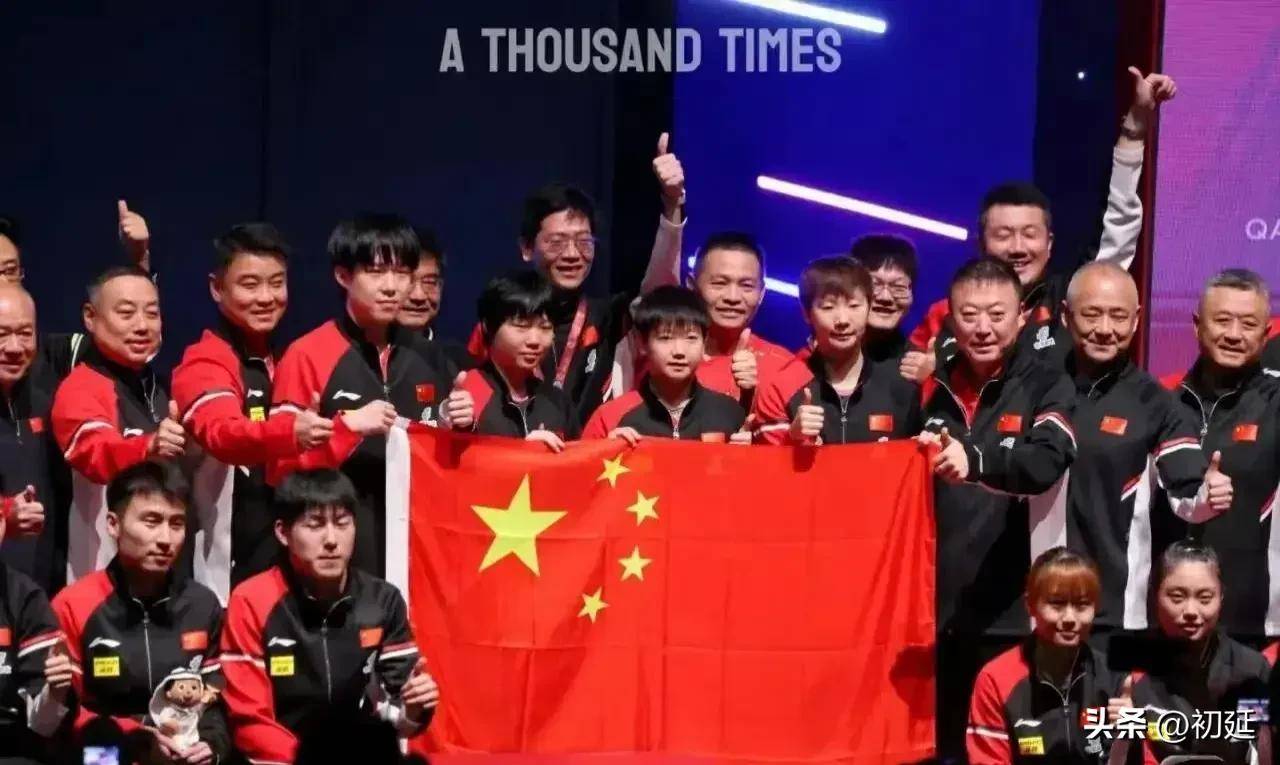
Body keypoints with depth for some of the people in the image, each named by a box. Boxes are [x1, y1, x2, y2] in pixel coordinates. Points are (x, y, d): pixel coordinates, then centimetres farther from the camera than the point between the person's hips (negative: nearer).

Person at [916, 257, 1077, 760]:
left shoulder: (1047, 388, -1)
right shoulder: (934, 389, 11)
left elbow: (1045, 464, -22)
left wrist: (975, 461, -38)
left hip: (1010, 614, -4)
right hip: (936, 609, 4)